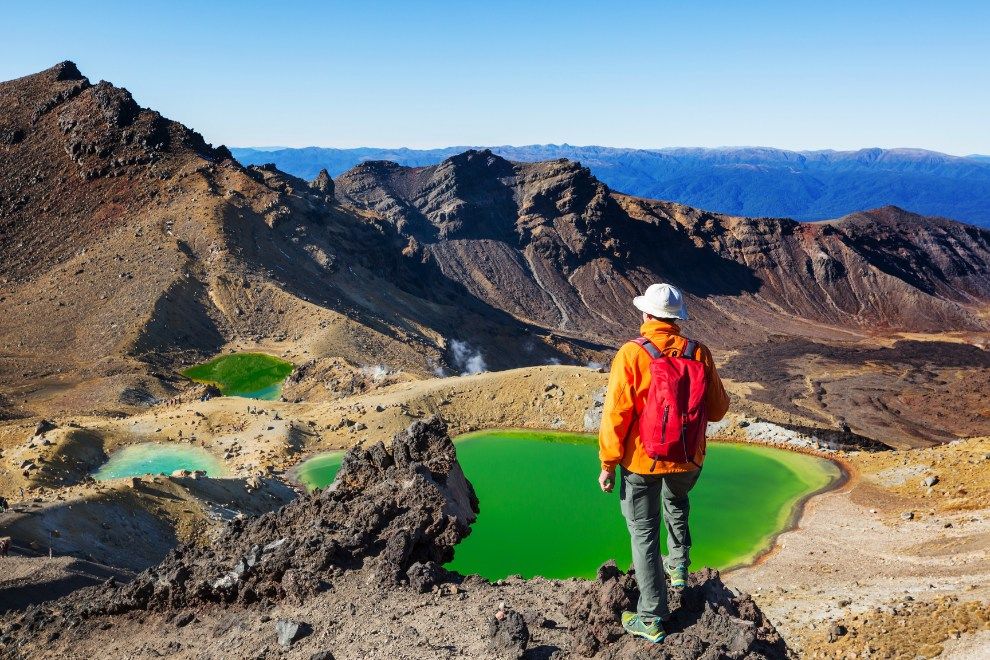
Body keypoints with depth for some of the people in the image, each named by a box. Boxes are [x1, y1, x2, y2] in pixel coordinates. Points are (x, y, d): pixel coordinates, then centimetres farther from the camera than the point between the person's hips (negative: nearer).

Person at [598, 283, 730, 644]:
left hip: (641, 461, -3)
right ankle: (679, 567, 43)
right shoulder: (699, 353, -8)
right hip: (688, 460, 4)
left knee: (644, 535, 10)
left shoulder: (631, 355, -18)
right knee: (676, 504, 36)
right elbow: (717, 410, 1)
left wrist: (607, 463, -5)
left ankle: (652, 618, 18)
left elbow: (615, 416, -17)